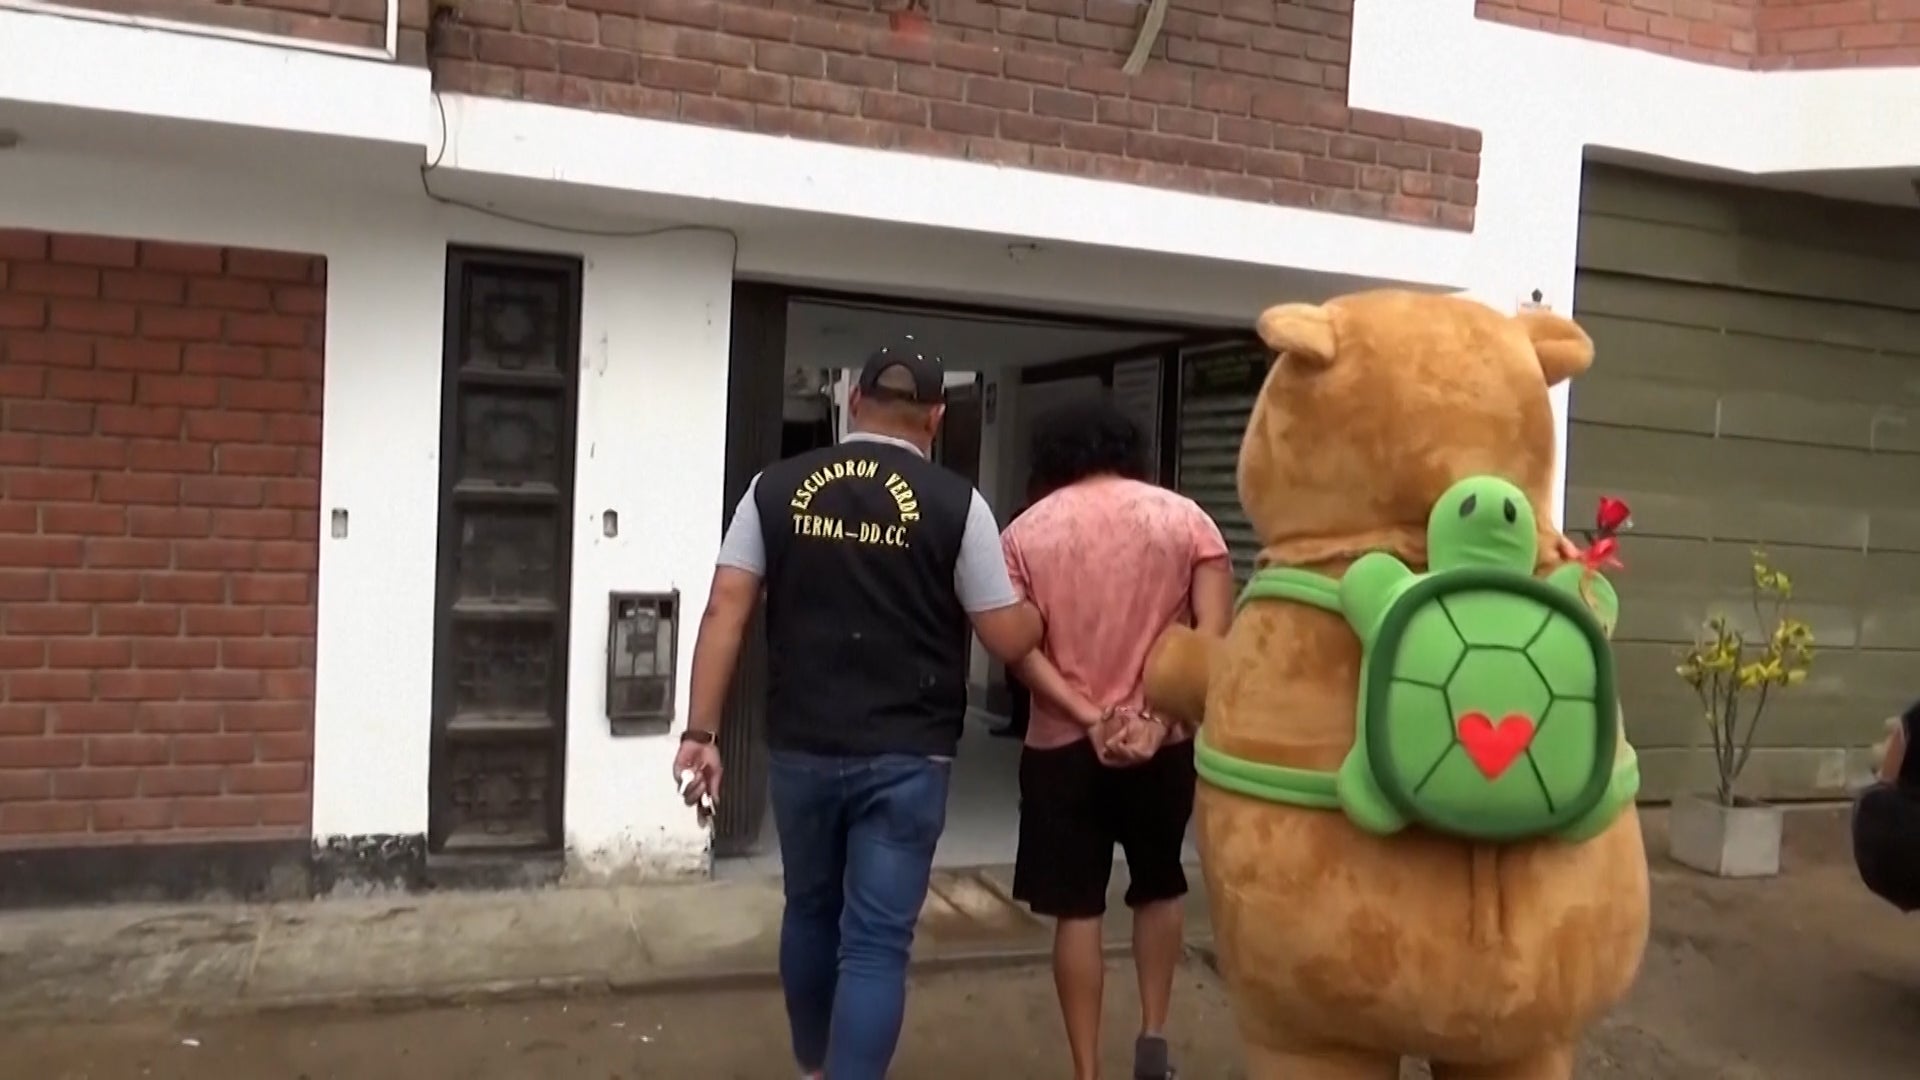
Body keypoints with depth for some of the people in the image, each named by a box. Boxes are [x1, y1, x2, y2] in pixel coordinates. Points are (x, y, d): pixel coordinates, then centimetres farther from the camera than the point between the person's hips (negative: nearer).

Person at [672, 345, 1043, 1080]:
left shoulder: (774, 488, 2)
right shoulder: (956, 503, -6)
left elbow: (725, 612, -3)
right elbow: (1012, 642, -4)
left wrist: (701, 732, -1)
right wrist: (1038, 601, 17)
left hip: (800, 747, 4)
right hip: (906, 756, -3)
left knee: (810, 910, 23)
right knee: (877, 940, 3)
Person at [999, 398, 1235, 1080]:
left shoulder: (1026, 531, 1)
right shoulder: (1184, 517, 0)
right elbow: (1213, 633, -10)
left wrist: (1091, 719, -13)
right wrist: (1156, 718, -13)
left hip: (1063, 744, 0)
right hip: (1163, 743, 1)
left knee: (1076, 911, 9)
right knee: (1159, 888, 24)